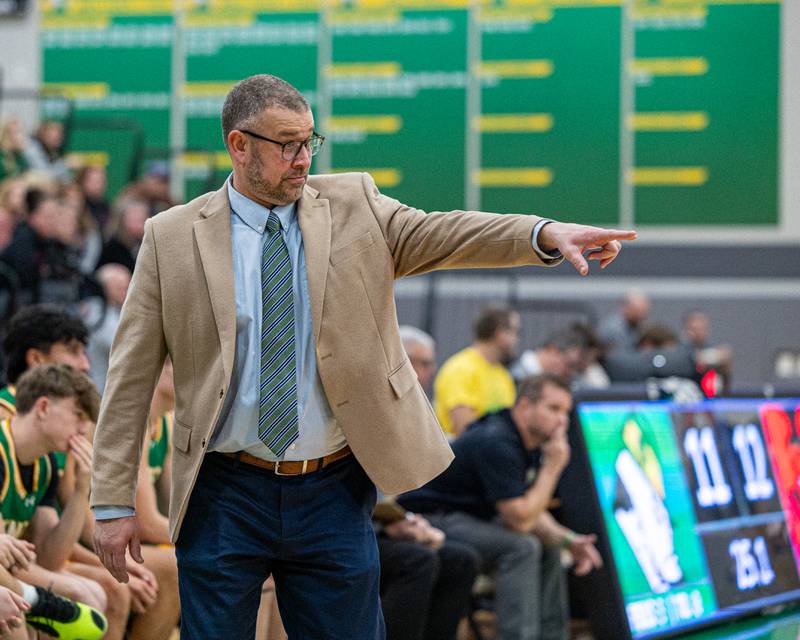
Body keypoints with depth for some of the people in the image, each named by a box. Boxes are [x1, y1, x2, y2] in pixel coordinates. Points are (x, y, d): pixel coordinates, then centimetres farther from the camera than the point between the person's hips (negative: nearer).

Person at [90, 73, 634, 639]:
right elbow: (131, 377, 1)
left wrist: (547, 234, -29)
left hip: (333, 493, 1)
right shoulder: (173, 237, 0)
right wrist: (114, 503, -4)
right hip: (226, 494, -1)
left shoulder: (353, 205, 5)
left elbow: (437, 234, -10)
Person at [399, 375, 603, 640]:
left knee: (548, 545, 13)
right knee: (521, 547, -27)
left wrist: (567, 539, -7)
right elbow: (520, 520, -27)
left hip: (470, 517, 11)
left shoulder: (530, 443, 6)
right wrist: (552, 467, -21)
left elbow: (531, 512, 10)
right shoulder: (497, 443, -25)